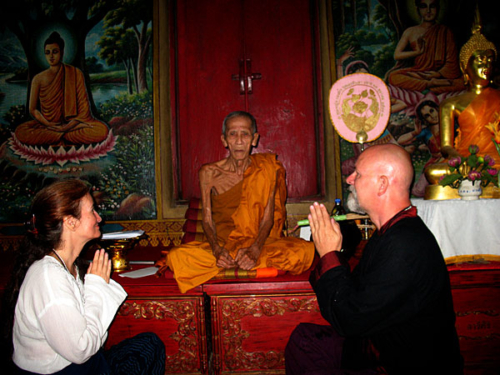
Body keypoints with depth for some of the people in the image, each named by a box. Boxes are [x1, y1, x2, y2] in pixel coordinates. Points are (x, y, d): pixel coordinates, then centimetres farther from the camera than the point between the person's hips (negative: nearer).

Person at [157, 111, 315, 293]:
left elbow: (268, 218, -6)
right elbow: (207, 219, -2)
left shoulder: (267, 169, -1)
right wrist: (216, 250, -22)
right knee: (176, 256, -28)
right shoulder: (209, 173, -1)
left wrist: (255, 250, -24)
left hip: (260, 243, 0)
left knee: (305, 250, -27)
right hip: (222, 244, 0)